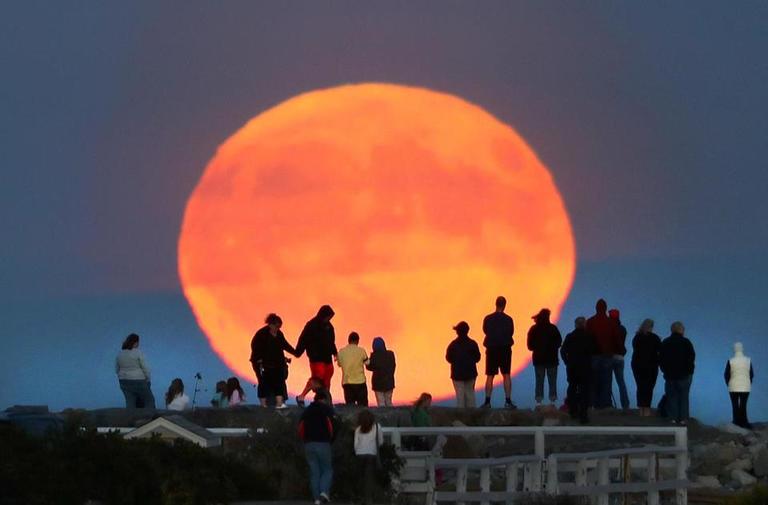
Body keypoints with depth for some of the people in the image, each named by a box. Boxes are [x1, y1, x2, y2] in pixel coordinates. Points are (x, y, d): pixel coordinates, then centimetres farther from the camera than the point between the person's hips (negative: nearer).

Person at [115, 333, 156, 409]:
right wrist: (148, 380, -1)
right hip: (138, 381, -5)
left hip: (125, 382, 5)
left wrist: (122, 379, 16)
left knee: (130, 403, 6)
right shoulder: (138, 353, -14)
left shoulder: (119, 354, 4)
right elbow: (145, 368, -12)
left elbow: (117, 370, 9)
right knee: (149, 400, 7)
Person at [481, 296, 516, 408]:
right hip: (505, 349, -1)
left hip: (491, 350, 1)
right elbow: (511, 333, 3)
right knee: (506, 375, 5)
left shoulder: (487, 319, -5)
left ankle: (487, 401, 1)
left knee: (490, 376, 5)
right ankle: (508, 400, -1)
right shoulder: (508, 319, -8)